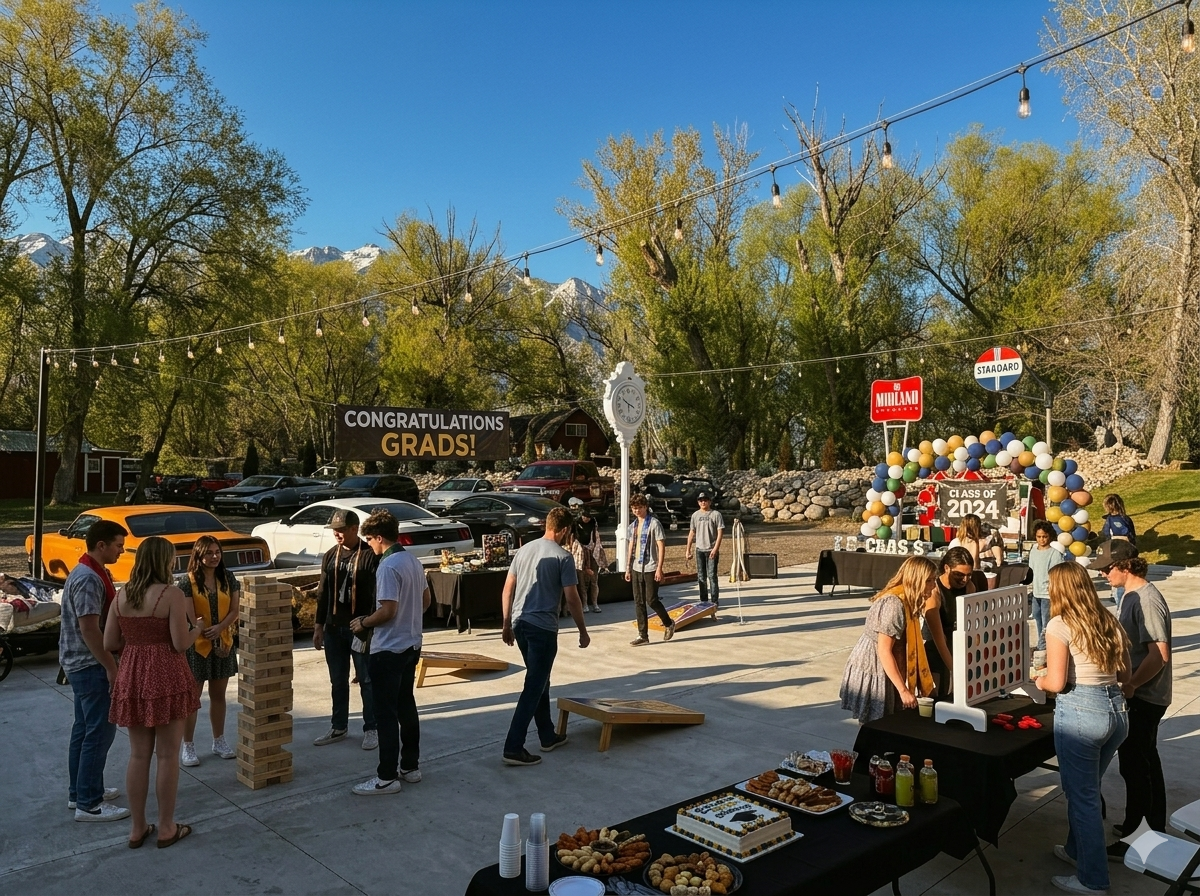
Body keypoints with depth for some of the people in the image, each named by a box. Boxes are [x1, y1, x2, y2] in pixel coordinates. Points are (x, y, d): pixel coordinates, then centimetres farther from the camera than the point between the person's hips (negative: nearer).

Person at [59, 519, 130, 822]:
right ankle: (88, 804, 2)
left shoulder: (89, 573, 11)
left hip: (82, 664, 11)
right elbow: (89, 628, -25)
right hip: (91, 665, -11)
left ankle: (80, 791, 28)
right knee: (99, 732, -4)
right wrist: (111, 667, -21)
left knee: (85, 728, 17)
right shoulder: (89, 579, -22)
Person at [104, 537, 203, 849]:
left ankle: (138, 828, 23)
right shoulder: (172, 594, -13)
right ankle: (166, 828, 15)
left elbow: (110, 643, 6)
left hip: (132, 679, 5)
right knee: (167, 755, 6)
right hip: (166, 678, -5)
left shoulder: (122, 595, 4)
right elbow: (181, 644, -15)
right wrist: (198, 627, 4)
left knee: (138, 755, 14)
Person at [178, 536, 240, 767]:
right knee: (192, 697, 4)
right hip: (196, 645, -4)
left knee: (218, 695, 14)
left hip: (224, 644, 4)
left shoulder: (228, 578, 3)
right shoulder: (187, 581, -9)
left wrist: (218, 628, -19)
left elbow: (234, 610, -1)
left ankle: (219, 741, 26)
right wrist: (211, 637, -14)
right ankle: (188, 747, 14)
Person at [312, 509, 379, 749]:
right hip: (334, 628, 5)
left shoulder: (370, 556, -11)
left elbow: (377, 595, -12)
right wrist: (319, 626, 8)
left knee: (367, 680, 4)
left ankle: (371, 729, 14)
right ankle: (338, 727, 27)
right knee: (338, 681, 14)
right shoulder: (330, 556, 7)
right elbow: (323, 593, 11)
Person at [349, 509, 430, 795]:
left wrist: (363, 623, -8)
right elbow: (426, 601, 15)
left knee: (386, 713, -1)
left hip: (389, 649, -9)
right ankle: (410, 766, 26)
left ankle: (387, 777, 6)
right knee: (406, 706, 17)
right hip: (412, 644, 9)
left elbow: (388, 610, -23)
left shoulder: (387, 566, -20)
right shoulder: (414, 561, 7)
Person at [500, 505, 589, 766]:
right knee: (533, 687, -2)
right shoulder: (563, 557, -10)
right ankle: (513, 748, -4)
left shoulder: (524, 550, 9)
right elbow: (572, 599, -9)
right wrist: (583, 631, 2)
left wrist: (507, 624, 18)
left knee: (539, 680, 20)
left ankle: (548, 736, 31)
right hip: (543, 627, -7)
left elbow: (507, 590, 11)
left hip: (520, 623, 7)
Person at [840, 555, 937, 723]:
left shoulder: (907, 600, 6)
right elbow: (884, 651, -25)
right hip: (871, 671, -9)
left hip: (881, 670, 9)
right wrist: (903, 690, -24)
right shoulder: (894, 604, -24)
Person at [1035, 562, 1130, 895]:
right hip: (1117, 709, 7)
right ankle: (1077, 849, 40)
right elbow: (1124, 674, 14)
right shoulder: (1109, 622, 8)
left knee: (1082, 795, 6)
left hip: (1081, 711, -7)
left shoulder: (1059, 625, -12)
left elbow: (1057, 682, -15)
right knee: (1087, 788, 23)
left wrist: (1040, 681, 6)